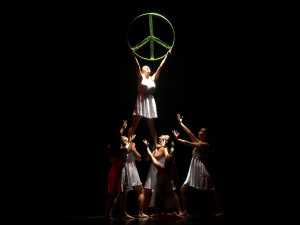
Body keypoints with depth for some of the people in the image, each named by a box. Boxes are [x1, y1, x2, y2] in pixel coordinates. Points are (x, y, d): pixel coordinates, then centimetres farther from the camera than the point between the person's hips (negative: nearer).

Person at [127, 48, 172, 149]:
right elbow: (137, 66, -8)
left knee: (151, 124, 9)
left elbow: (160, 67, 17)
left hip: (150, 101, 4)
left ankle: (155, 144, 11)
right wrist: (133, 54, -19)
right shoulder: (141, 77, 4)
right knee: (135, 123, -5)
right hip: (141, 100, -4)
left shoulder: (153, 78, 15)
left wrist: (167, 56, 19)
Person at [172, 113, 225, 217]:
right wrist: (180, 123, 22)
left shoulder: (205, 144, -9)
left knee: (212, 191, -3)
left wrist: (178, 139, -12)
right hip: (194, 172, 9)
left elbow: (190, 144, -16)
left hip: (201, 171, -9)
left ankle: (220, 211, 4)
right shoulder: (199, 143, 14)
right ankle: (185, 211, 4)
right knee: (183, 189, 1)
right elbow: (190, 133, 18)